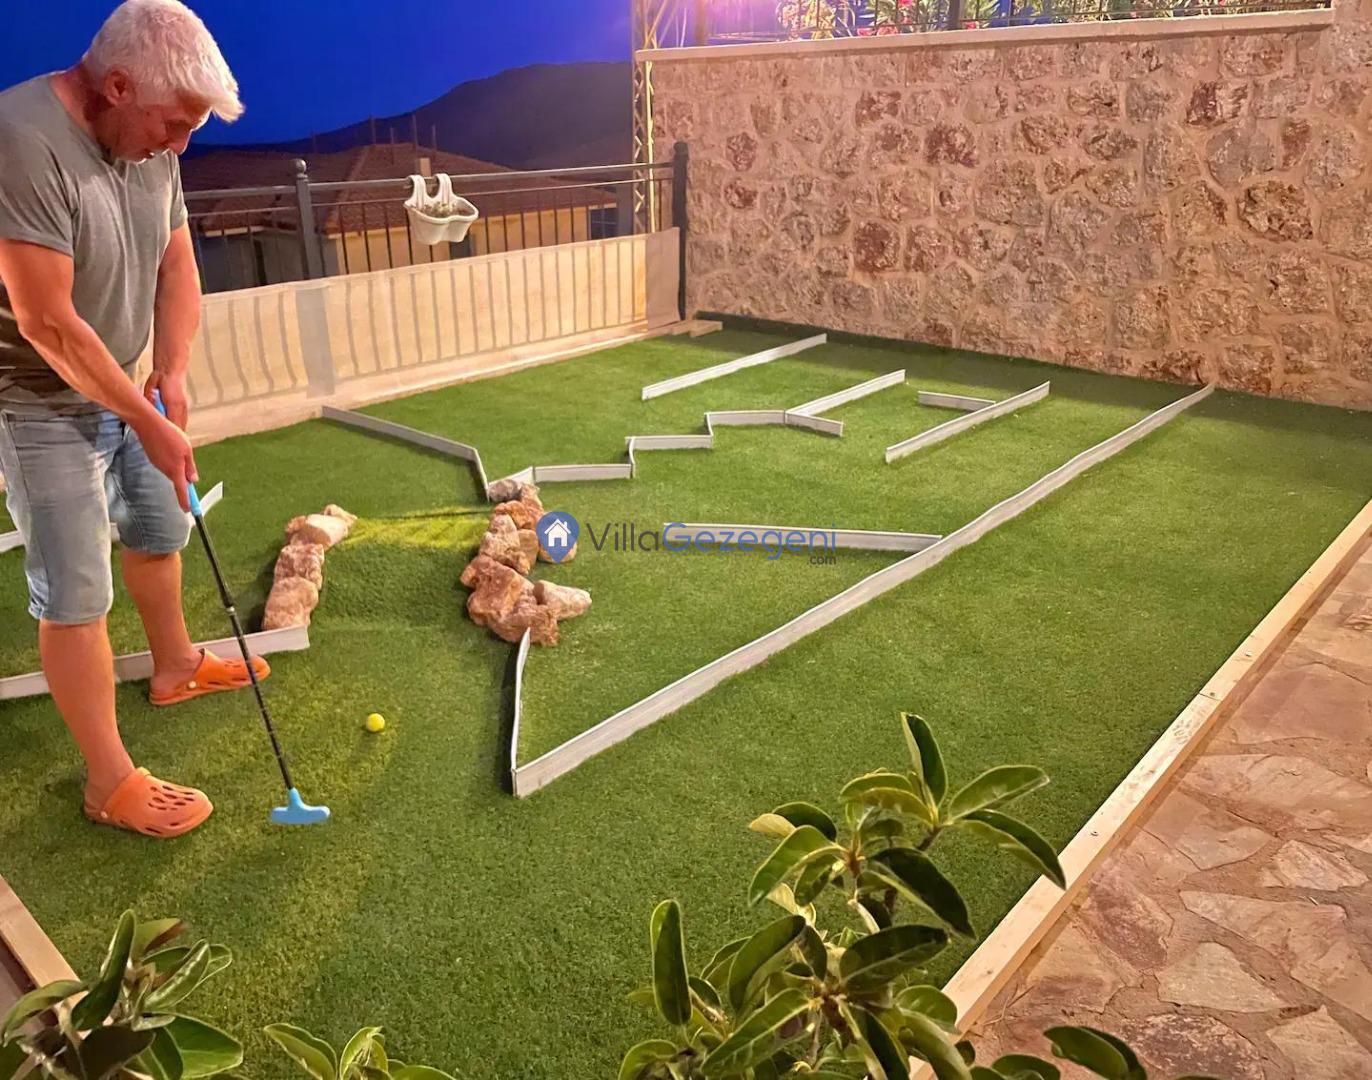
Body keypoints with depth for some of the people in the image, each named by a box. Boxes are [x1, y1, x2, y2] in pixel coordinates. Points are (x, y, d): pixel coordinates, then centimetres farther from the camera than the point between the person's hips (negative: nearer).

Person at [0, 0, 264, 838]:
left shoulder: (150, 145, -4)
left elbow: (176, 266, 3)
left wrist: (172, 374, -11)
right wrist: (150, 422, -23)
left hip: (125, 391, 8)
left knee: (159, 533, 23)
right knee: (77, 596, -3)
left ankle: (176, 665, 48)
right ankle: (110, 781, 9)